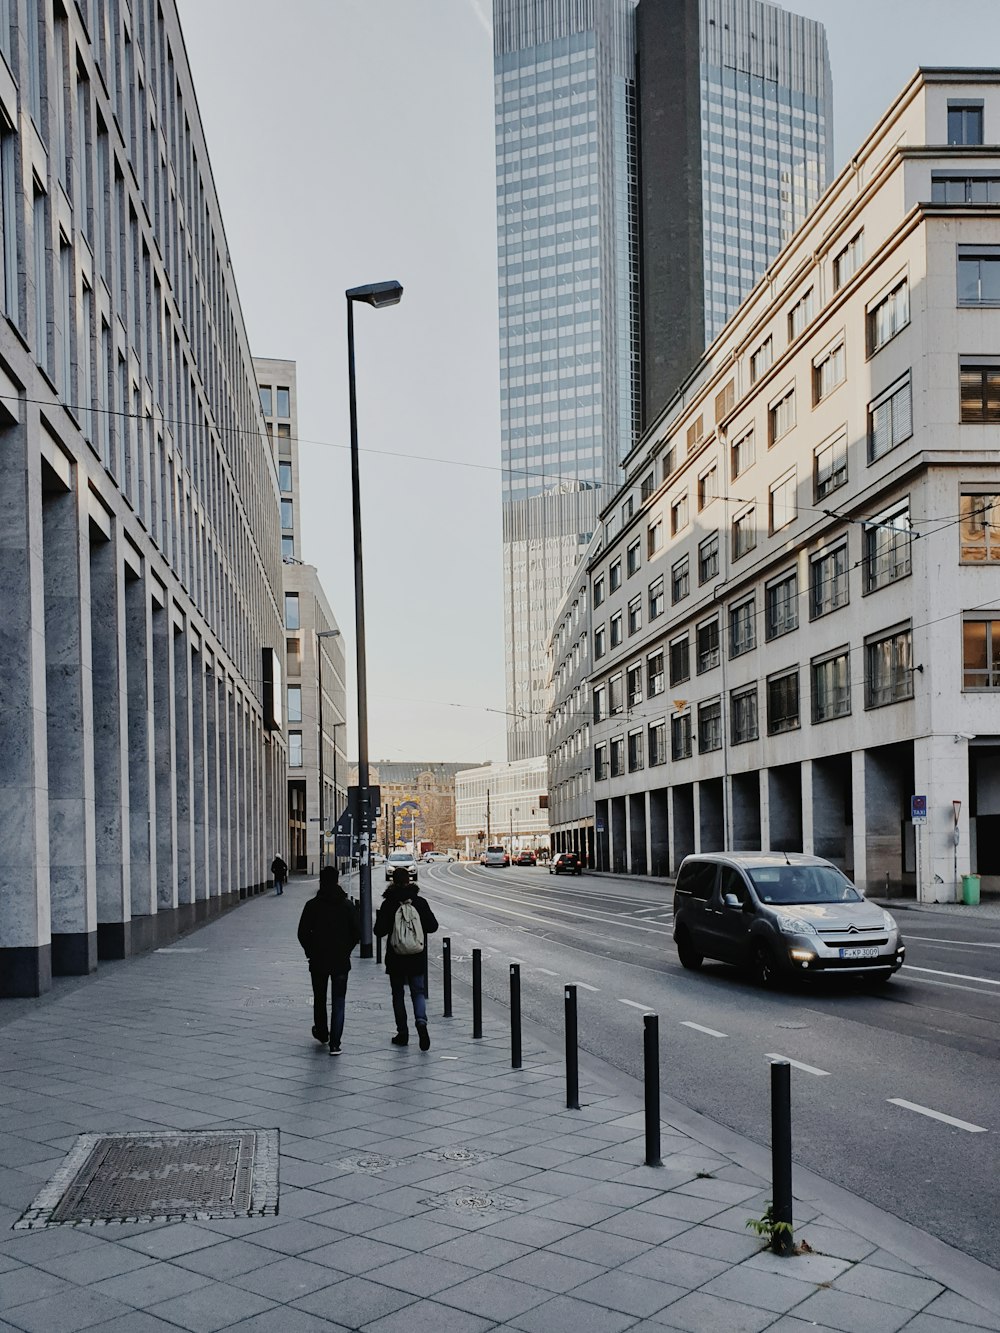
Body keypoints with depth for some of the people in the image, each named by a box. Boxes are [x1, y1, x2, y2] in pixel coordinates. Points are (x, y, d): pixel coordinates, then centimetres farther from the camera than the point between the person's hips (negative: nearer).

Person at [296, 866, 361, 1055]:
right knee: (338, 1003, 2)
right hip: (341, 961, 0)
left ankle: (321, 1032, 38)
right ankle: (335, 1044, -6)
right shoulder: (347, 905, -4)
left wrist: (311, 952, 8)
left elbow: (303, 933, -6)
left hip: (318, 961, 0)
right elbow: (357, 932, -4)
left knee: (319, 999, 20)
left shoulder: (312, 905, -7)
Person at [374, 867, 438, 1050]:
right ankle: (421, 1021, -17)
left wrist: (385, 920, 8)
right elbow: (433, 926, -2)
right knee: (418, 991, 10)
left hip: (395, 958, -1)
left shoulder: (388, 904, -9)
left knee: (398, 994, 12)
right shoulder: (420, 902, -3)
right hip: (417, 957, 1)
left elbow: (379, 930, -10)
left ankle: (402, 1033, 12)